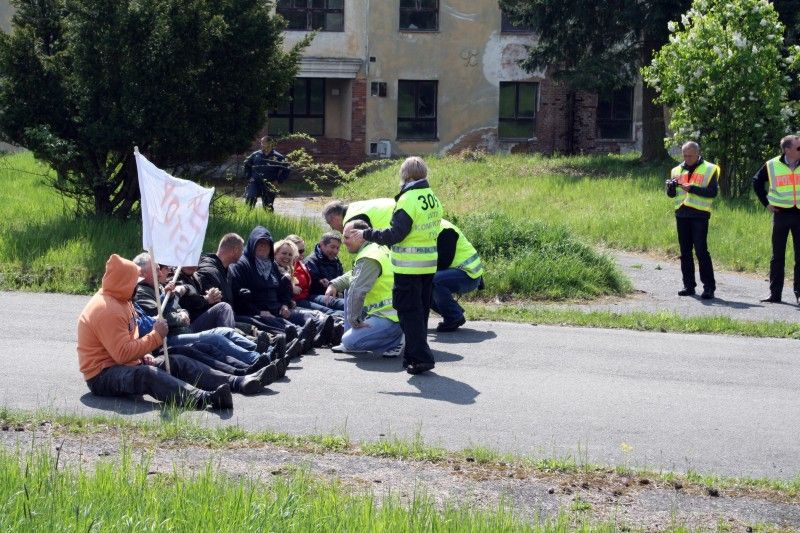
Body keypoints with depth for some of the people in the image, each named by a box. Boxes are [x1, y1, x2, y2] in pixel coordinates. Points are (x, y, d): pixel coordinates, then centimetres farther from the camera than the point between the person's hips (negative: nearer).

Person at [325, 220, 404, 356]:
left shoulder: (369, 258, -20)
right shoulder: (377, 248, 13)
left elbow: (358, 292, -24)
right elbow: (353, 276, 24)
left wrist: (354, 320, -15)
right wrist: (334, 284, 8)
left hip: (391, 318, -10)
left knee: (349, 342, -18)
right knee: (349, 291, 21)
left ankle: (395, 342, -6)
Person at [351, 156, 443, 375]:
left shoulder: (408, 200, -17)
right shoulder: (433, 199, 9)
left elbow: (395, 234, -19)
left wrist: (367, 234, -8)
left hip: (409, 267, -8)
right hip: (429, 265, 8)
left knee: (409, 312, -2)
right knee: (420, 311, 15)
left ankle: (419, 357, -6)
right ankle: (416, 354, 23)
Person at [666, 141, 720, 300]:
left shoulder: (709, 169, 0)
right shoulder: (677, 170, 14)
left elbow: (712, 192, -9)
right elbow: (671, 194, 13)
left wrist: (692, 188, -18)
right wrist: (671, 186, -10)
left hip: (699, 215, -5)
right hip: (682, 214, 5)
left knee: (701, 250, -9)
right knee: (685, 251, 7)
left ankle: (709, 287, -6)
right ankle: (689, 285, 14)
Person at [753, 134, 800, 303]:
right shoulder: (772, 166, -3)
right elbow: (757, 182, 11)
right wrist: (766, 202, 5)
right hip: (781, 213, 0)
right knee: (777, 256, 6)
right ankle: (775, 293, 11)